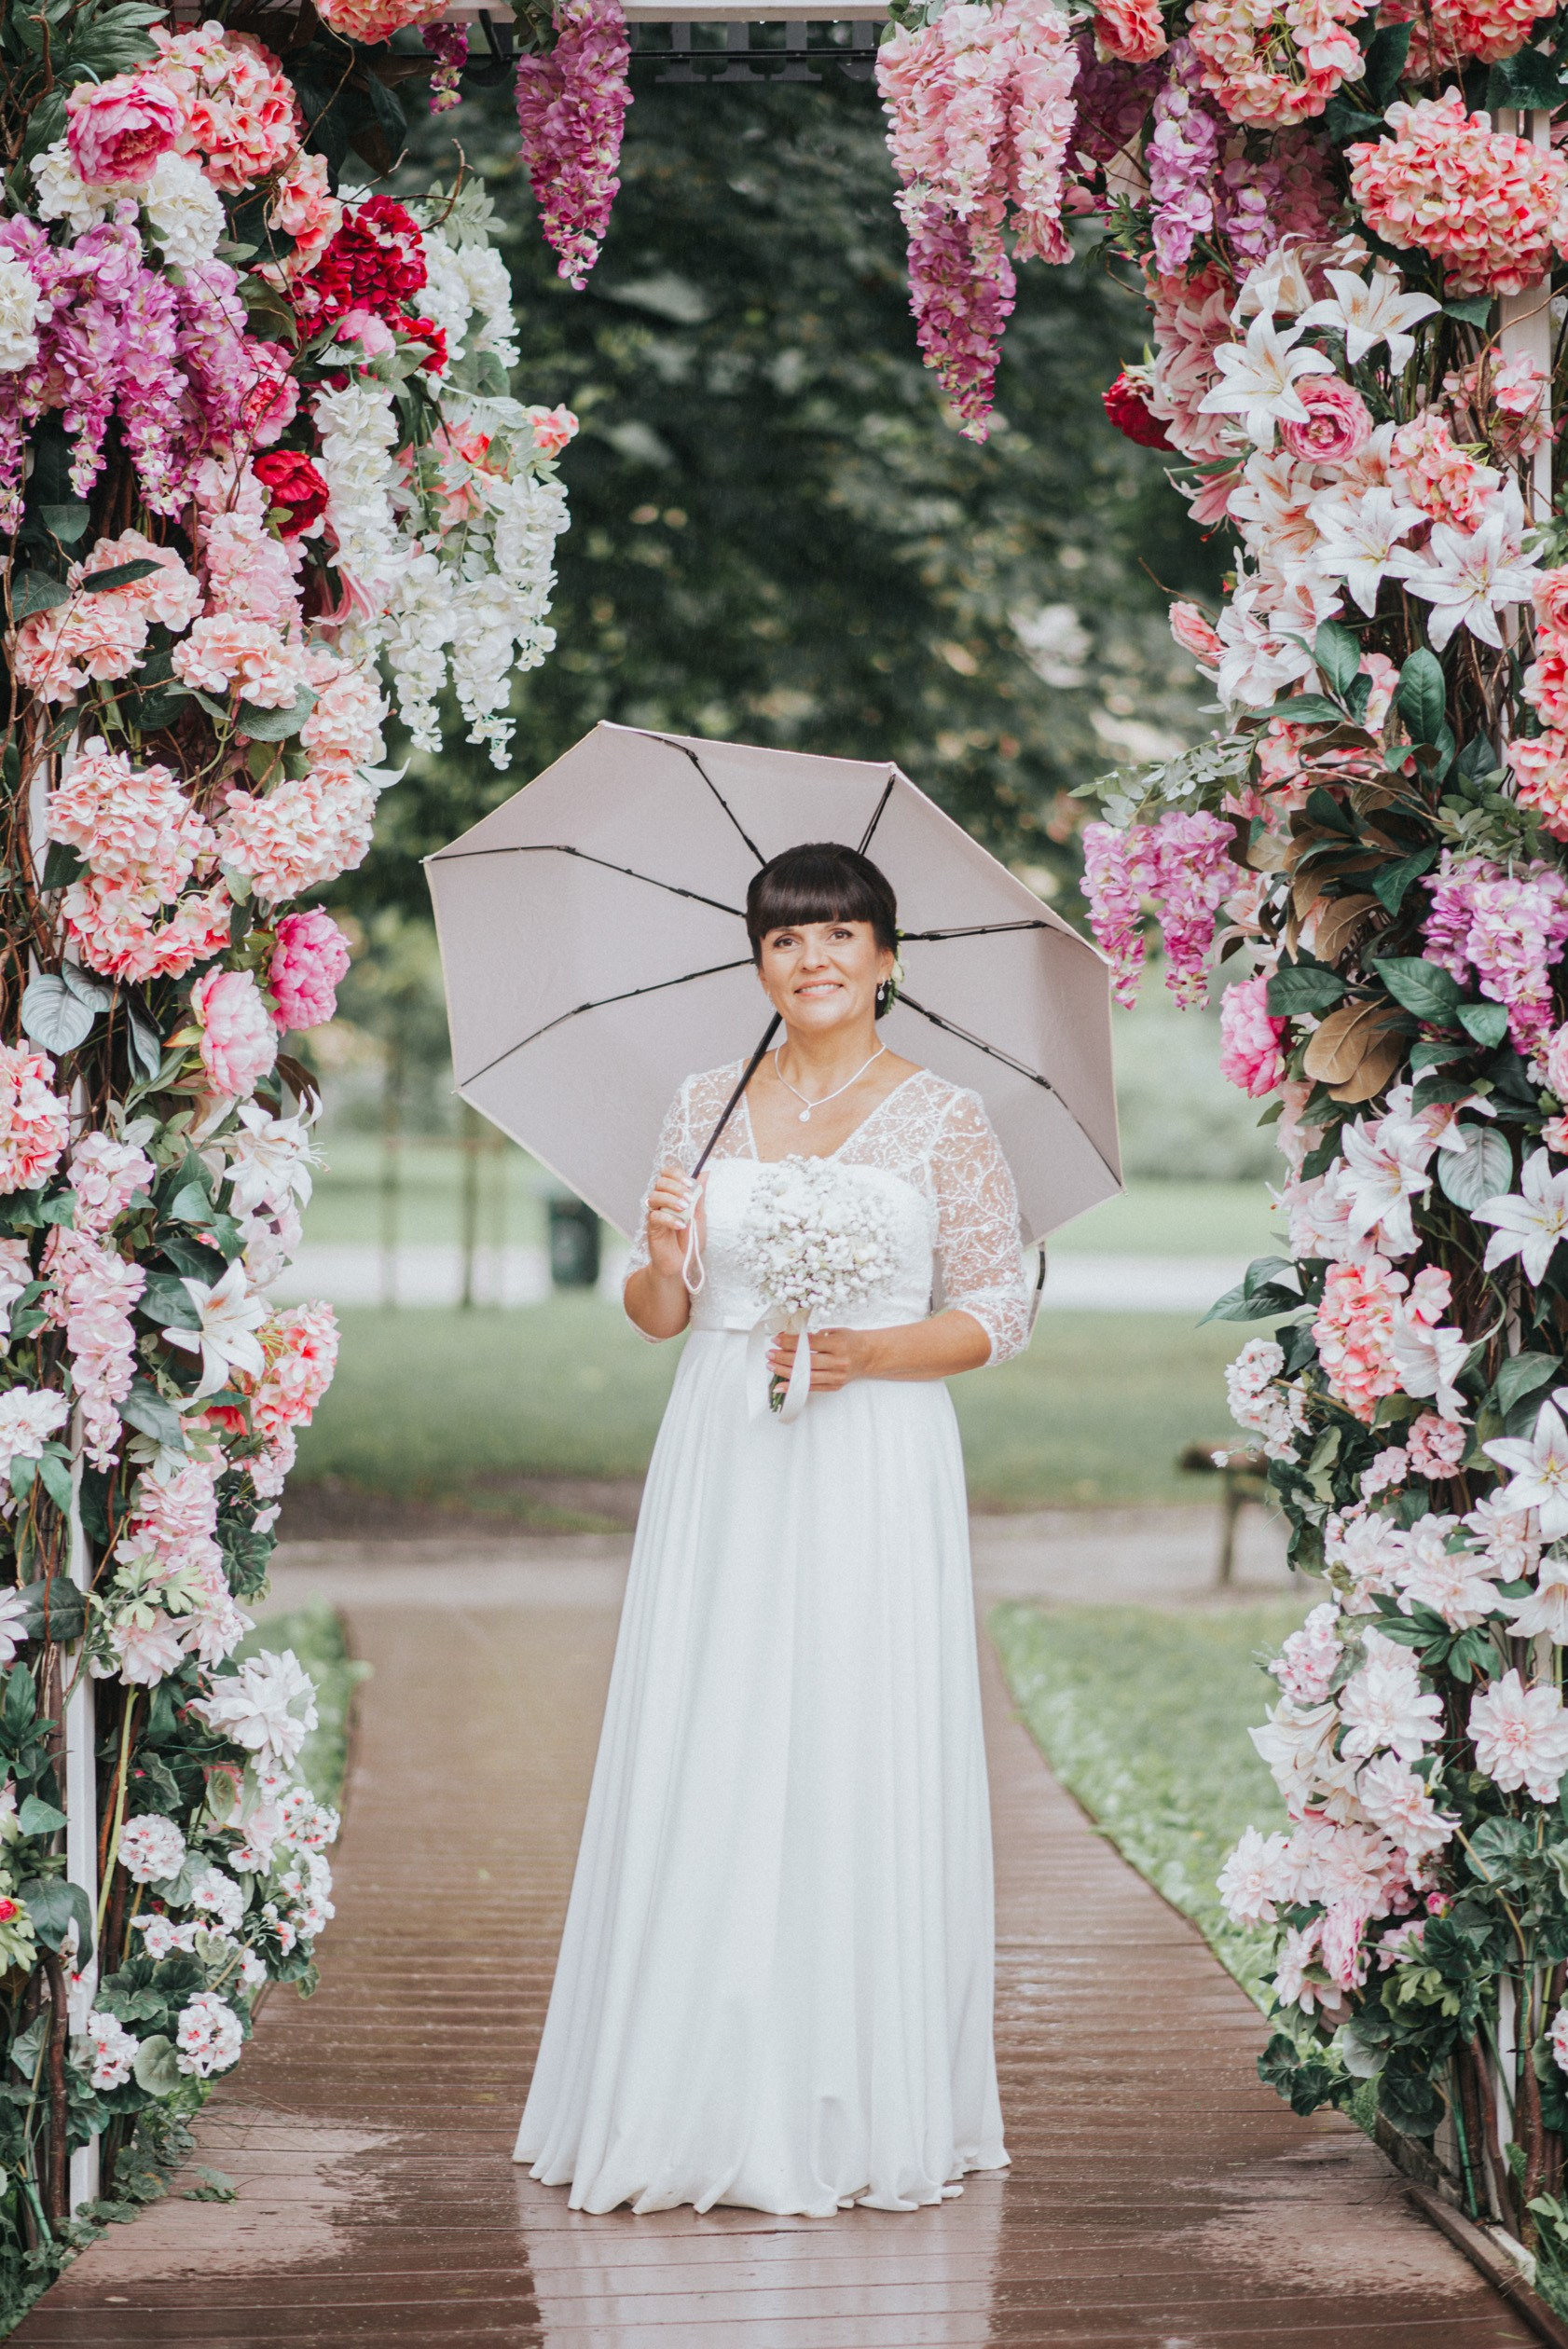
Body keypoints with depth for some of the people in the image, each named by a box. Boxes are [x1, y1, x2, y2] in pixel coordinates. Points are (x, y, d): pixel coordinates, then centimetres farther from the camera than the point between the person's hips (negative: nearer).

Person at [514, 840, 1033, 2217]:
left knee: (859, 1771, -4)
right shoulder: (706, 1111, 11)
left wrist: (869, 1353, -14)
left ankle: (858, 2112, 5)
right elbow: (655, 1316, 14)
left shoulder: (943, 1118, 2)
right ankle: (704, 2097, 8)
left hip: (873, 1471, -3)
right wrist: (664, 1265, -9)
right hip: (721, 1469, 3)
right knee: (705, 1774, 0)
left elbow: (1002, 1311, 1)